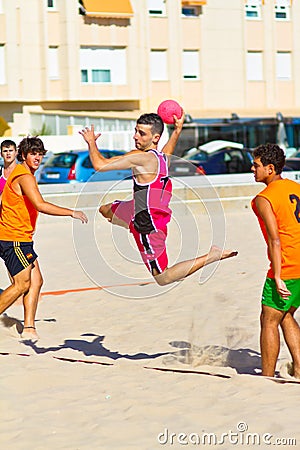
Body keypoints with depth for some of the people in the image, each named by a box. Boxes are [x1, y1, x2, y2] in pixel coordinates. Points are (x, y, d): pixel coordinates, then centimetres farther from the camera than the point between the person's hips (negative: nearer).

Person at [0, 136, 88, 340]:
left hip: (22, 239, 10)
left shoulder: (25, 175, 16)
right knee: (22, 284, -8)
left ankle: (29, 328, 3)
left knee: (36, 281, 5)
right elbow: (40, 205, -29)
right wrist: (72, 213, -27)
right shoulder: (24, 176, -16)